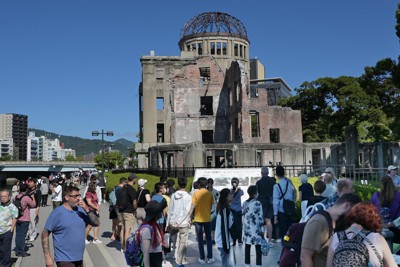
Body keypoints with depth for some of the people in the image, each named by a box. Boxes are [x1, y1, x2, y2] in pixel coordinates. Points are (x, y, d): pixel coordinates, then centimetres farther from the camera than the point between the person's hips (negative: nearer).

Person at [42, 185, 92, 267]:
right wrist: (47, 257, -15)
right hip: (64, 260, -6)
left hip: (79, 259, 6)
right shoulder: (57, 212, -11)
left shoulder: (80, 210, 4)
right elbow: (45, 234, -10)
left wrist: (87, 209, -12)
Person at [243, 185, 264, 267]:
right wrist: (262, 230, -5)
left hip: (247, 229, 6)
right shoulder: (257, 203, -11)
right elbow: (261, 218, -11)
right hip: (256, 230, -5)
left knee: (247, 247, 12)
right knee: (258, 248, 1)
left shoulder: (244, 203, 6)